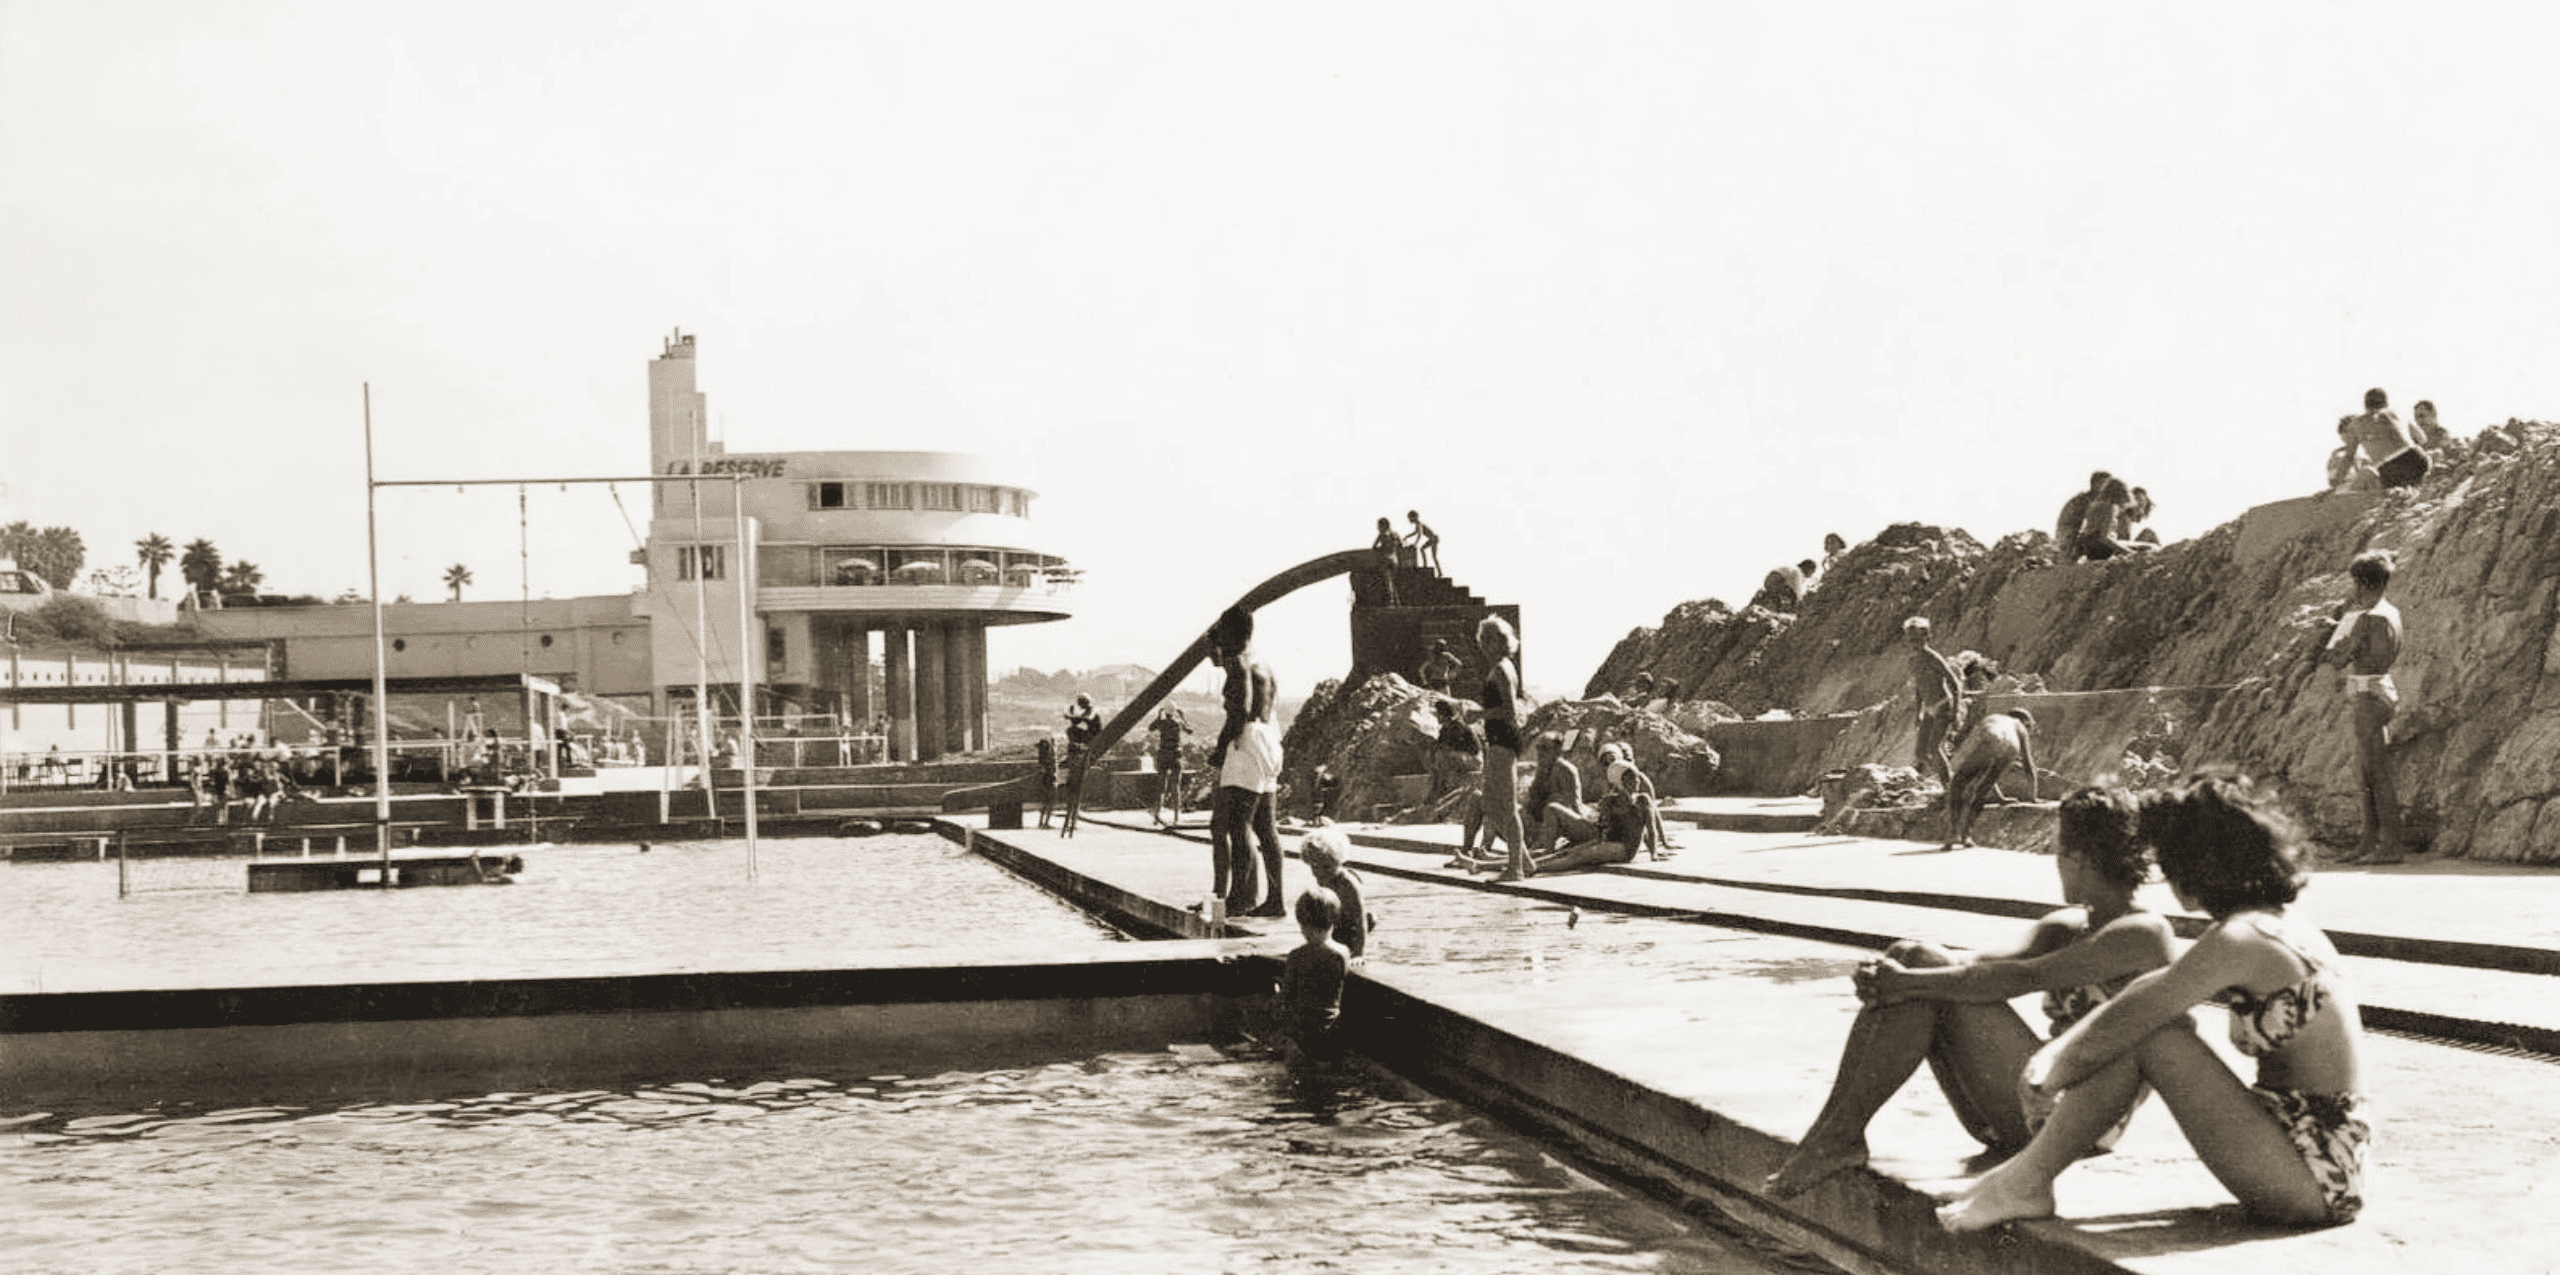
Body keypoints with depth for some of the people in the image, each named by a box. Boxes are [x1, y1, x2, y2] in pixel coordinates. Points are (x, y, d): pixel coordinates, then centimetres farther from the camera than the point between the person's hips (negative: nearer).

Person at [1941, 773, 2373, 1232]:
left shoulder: (2238, 940, -18)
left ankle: (2025, 1186, -2)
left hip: (2314, 1182, -10)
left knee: (2145, 1034, -14)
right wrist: (2057, 1052, 12)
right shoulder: (2282, 920, 12)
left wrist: (2052, 1075, 4)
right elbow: (2159, 988, 18)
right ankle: (2026, 1171, 12)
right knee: (2149, 1018, 10)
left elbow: (2116, 1029, -13)